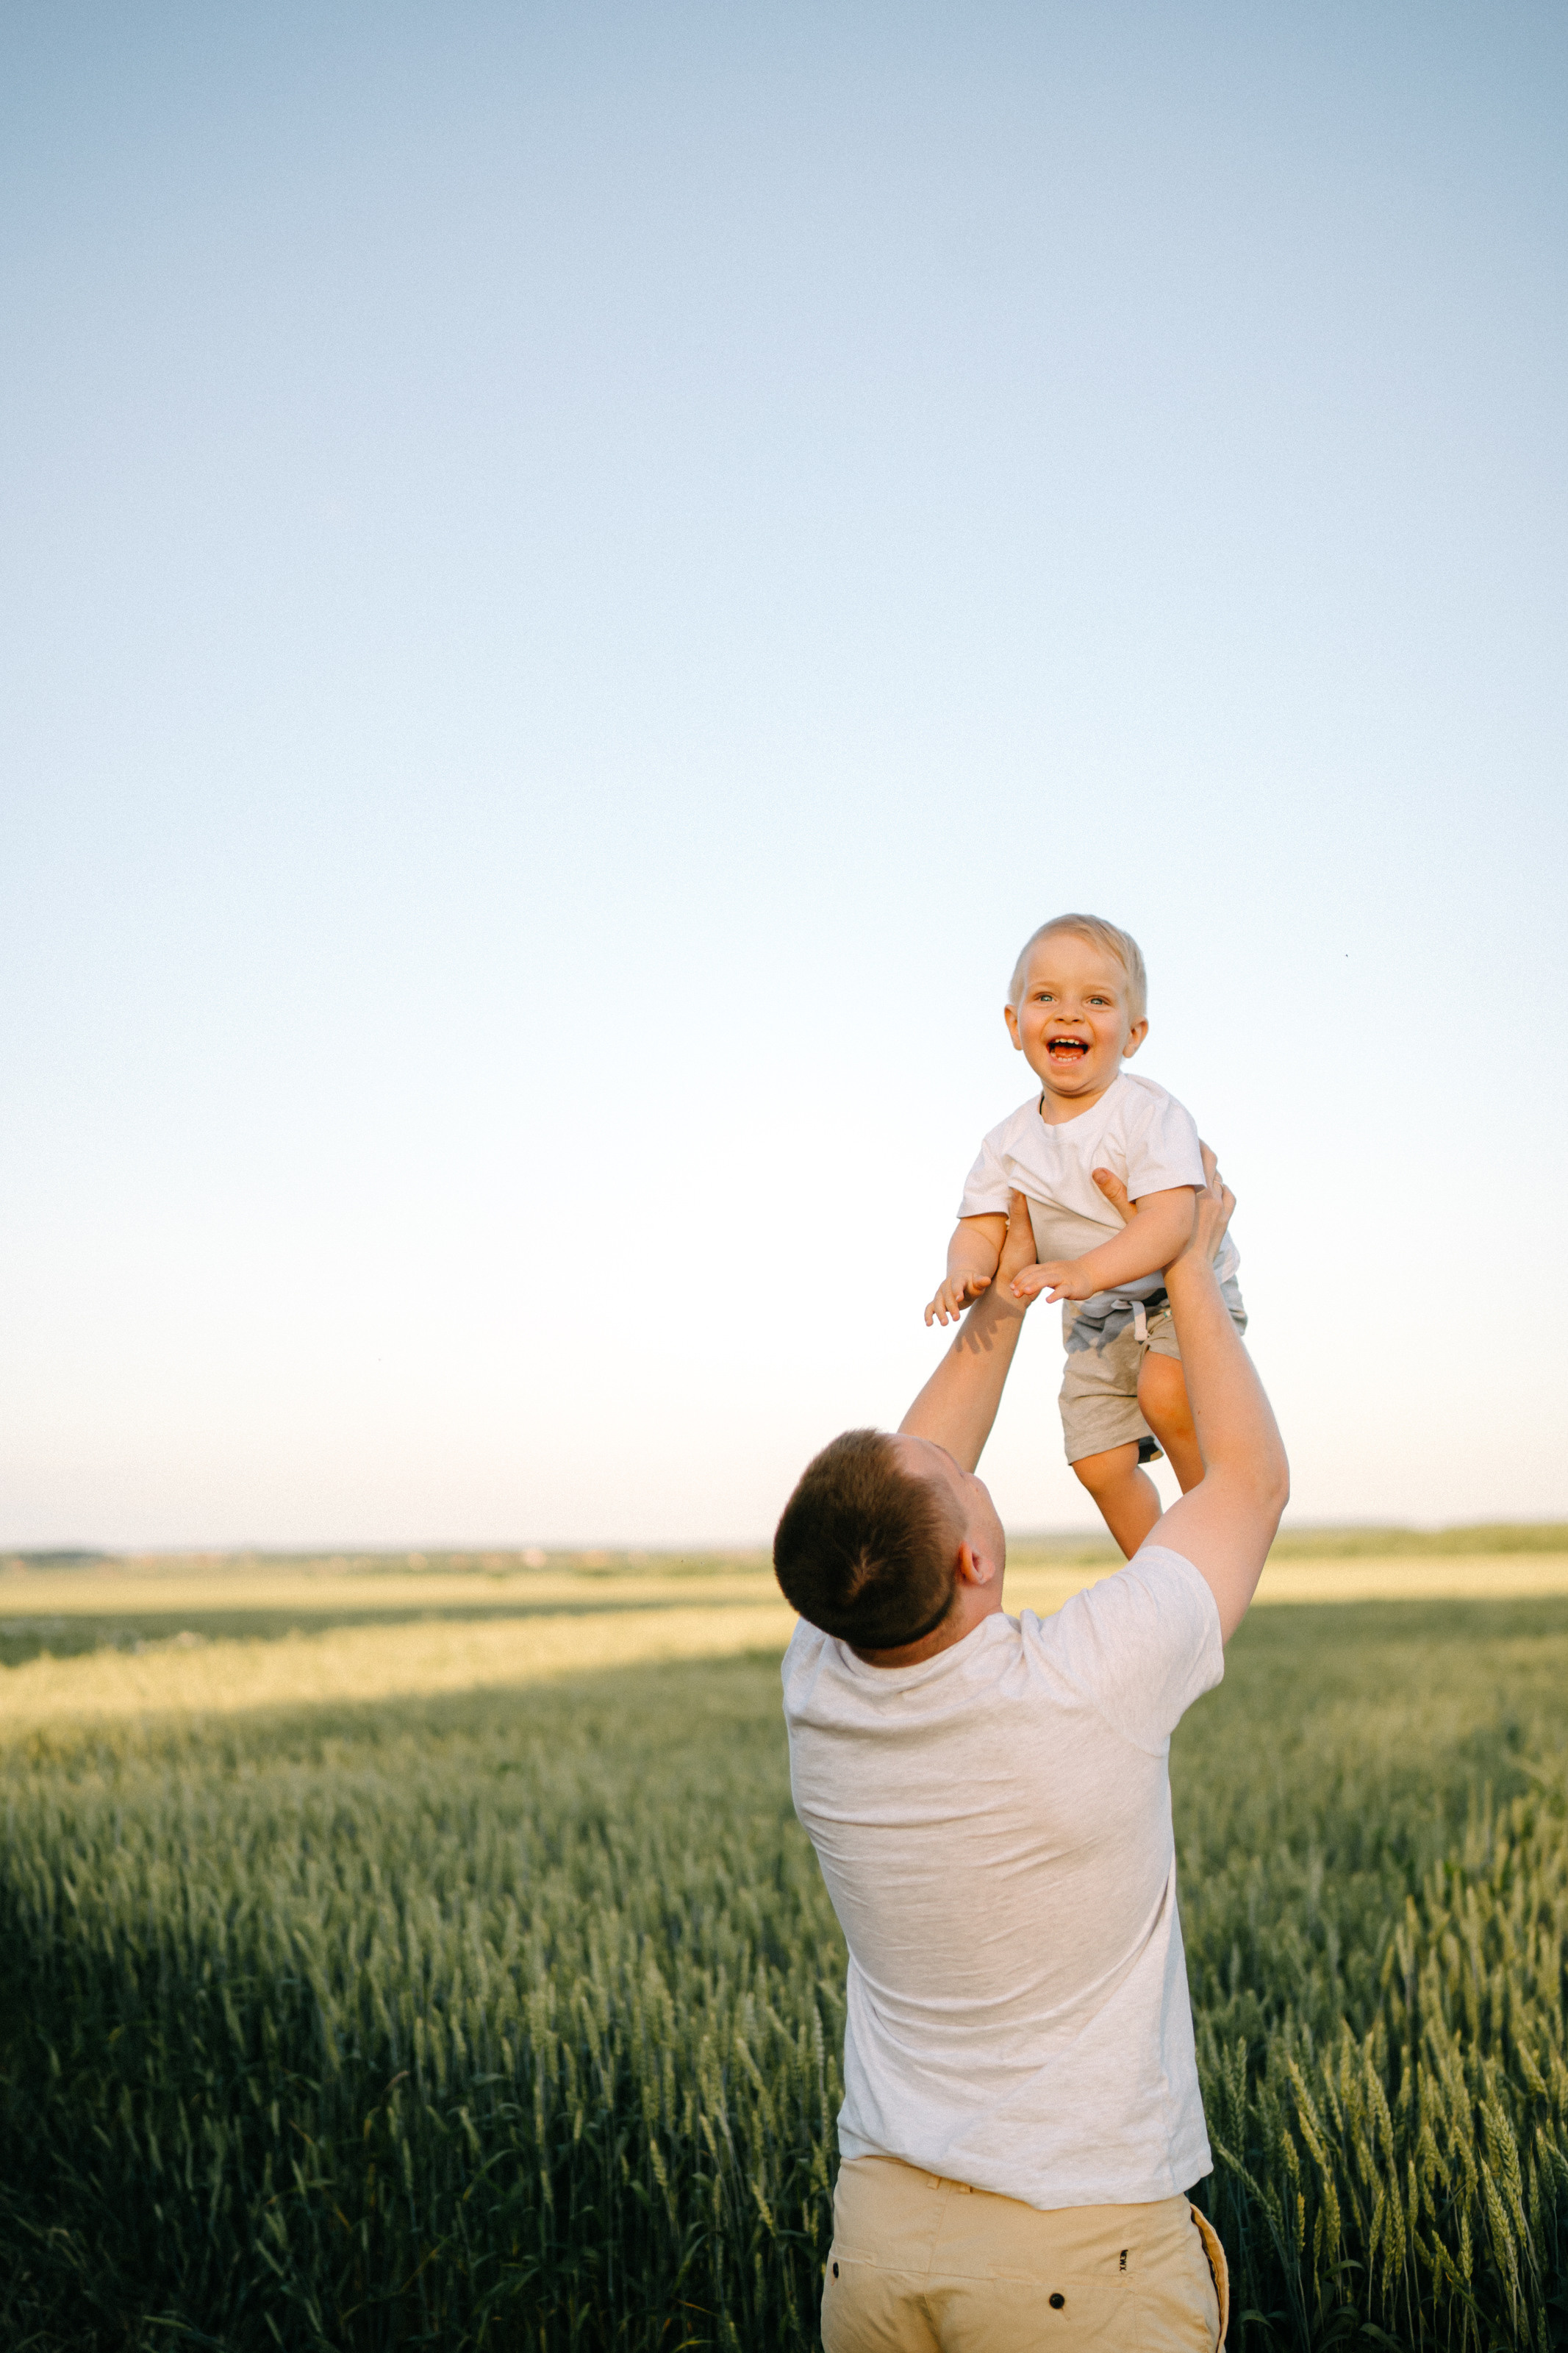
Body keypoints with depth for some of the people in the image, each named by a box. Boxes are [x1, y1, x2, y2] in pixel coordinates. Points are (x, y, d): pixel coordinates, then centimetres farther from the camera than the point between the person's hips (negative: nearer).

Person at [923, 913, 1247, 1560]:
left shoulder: (1149, 1114, -22)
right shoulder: (1009, 1143, -4)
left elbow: (1170, 1222, -32)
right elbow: (981, 1227, -3)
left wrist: (1085, 1272, -46)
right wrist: (965, 1270, -28)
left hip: (1185, 1295, -5)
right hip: (1096, 1321, 5)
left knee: (1165, 1391, -32)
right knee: (1101, 1465, 2)